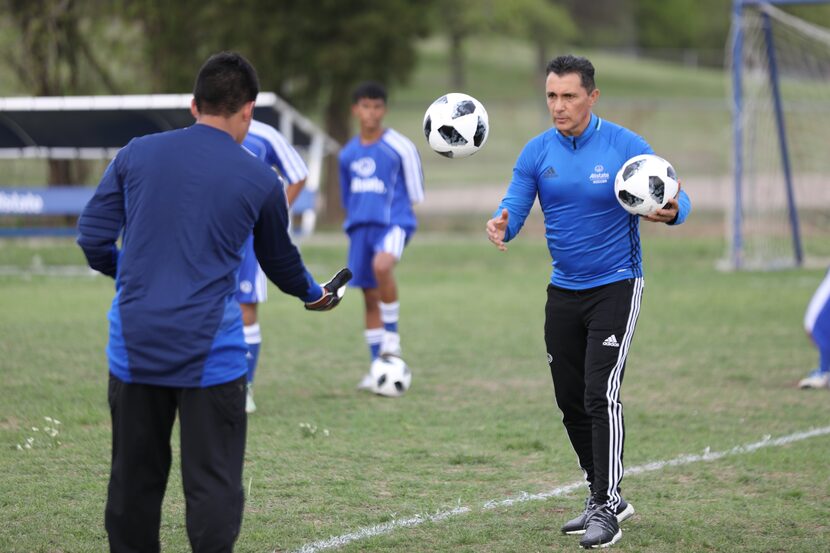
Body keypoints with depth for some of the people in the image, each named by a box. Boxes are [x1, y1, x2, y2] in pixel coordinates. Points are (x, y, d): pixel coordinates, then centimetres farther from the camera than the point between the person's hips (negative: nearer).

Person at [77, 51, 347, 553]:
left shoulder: (137, 154, 3)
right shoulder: (260, 179, 1)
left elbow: (93, 237, 5)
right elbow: (280, 261, 18)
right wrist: (314, 294, 40)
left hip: (134, 344, 3)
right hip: (209, 351, -2)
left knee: (135, 480, 12)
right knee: (213, 483, 2)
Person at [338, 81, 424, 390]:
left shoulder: (400, 147, -4)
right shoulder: (348, 153, 11)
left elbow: (415, 194, 2)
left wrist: (392, 207, 6)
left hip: (393, 222, -5)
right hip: (360, 226, 5)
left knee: (382, 264, -35)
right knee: (369, 297, 7)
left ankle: (392, 334, -17)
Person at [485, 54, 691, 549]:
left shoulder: (625, 146, -12)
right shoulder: (537, 152, -1)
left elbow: (677, 199, -9)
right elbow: (514, 208, -5)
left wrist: (672, 211, -34)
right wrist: (500, 227, -29)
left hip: (615, 286, -5)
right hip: (563, 290, 5)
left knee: (601, 394, -15)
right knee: (571, 400, 9)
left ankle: (606, 510, -10)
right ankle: (606, 496, 24)